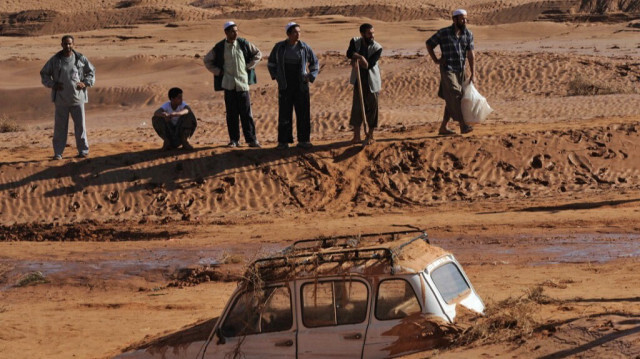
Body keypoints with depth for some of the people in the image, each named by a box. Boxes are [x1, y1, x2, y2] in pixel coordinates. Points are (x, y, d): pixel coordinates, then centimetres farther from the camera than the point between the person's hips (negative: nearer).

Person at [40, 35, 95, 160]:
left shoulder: (80, 59, 1)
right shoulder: (55, 60, 0)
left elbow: (91, 71, 13)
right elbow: (44, 73, 9)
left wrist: (85, 83, -3)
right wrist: (52, 84, -5)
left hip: (77, 98, 0)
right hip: (61, 99, 0)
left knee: (80, 125, 4)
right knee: (60, 126, 1)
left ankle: (83, 151, 15)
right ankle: (58, 153, 7)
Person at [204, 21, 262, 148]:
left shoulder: (243, 44, 2)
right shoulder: (219, 47, 2)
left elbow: (258, 54, 14)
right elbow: (207, 60, 14)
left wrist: (249, 66, 4)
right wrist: (218, 71, 4)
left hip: (243, 82, 0)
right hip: (228, 84, 0)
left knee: (246, 113, -2)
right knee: (231, 114, 3)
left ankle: (251, 139, 1)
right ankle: (234, 139, 10)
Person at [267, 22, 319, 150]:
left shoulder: (304, 48, 0)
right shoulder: (279, 47, 1)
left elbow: (314, 63, 14)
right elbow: (271, 63, 16)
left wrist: (311, 77, 3)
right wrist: (275, 76, 5)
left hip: (301, 85, 1)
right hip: (285, 85, -1)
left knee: (303, 113, 1)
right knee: (284, 113, -1)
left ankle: (303, 140, 10)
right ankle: (283, 141, 4)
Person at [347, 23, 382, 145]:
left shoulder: (377, 48, -13)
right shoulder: (355, 42, -4)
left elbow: (368, 65, -21)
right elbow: (349, 53, -23)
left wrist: (357, 60, -25)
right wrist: (360, 57, -38)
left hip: (372, 81, -2)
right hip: (358, 80, 2)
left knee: (372, 107, 3)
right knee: (357, 107, 3)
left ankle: (370, 135, 16)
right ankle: (356, 136, 11)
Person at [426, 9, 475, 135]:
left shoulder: (468, 34, 3)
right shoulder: (443, 33, -6)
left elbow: (470, 54, -1)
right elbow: (429, 44, 6)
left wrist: (472, 73, -5)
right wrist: (435, 60, -2)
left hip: (460, 71, 5)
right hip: (447, 70, -5)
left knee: (451, 101, 8)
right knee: (455, 97, -14)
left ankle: (443, 127, 16)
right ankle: (463, 126, -17)